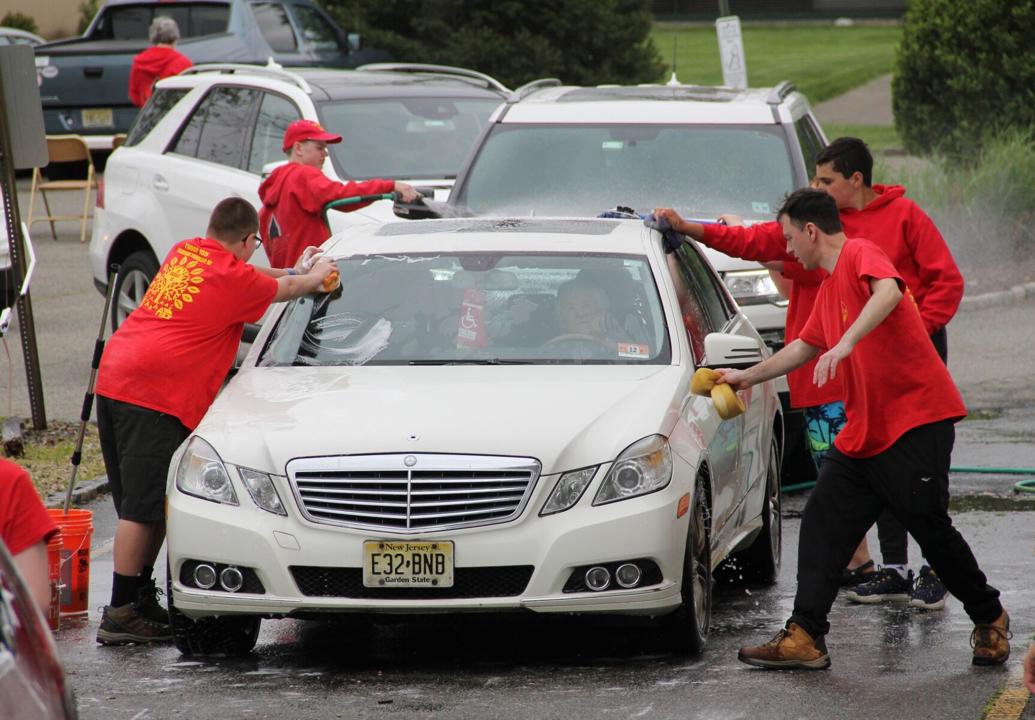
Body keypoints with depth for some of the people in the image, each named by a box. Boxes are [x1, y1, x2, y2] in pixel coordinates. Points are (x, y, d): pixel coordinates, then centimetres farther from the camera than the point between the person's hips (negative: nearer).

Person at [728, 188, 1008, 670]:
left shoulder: (861, 254, -9)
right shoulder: (829, 287, 20)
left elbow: (888, 292, -32)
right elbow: (805, 346, 35)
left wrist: (844, 345, -42)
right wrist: (749, 376, 45)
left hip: (916, 422, -9)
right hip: (862, 432, 9)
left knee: (931, 528, -6)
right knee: (822, 523, 0)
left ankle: (990, 621, 13)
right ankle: (804, 638, -3)